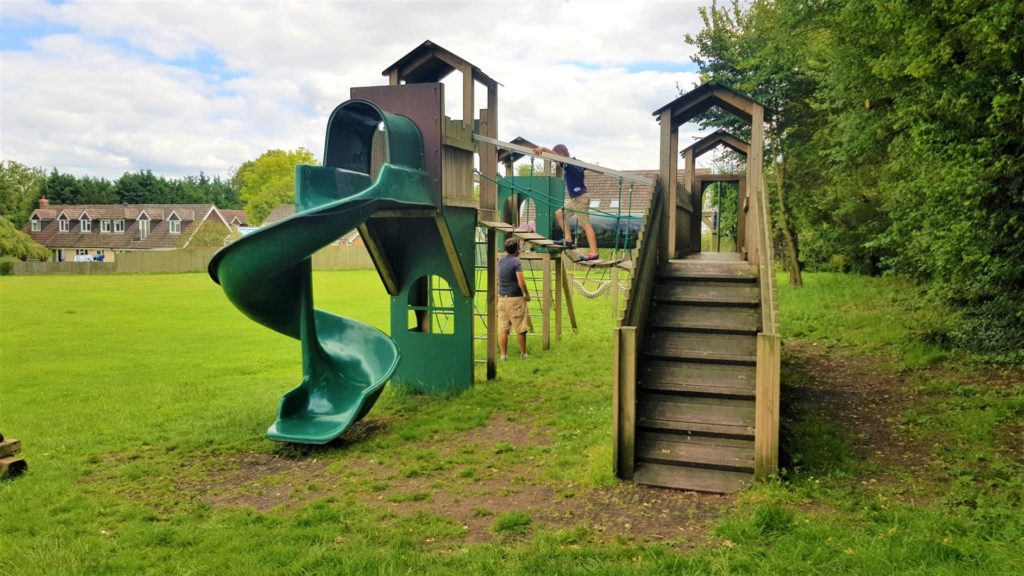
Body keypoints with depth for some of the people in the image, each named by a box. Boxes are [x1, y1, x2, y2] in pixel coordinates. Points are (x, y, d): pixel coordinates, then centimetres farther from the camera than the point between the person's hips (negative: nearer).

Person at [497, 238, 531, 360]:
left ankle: (503, 355, 6)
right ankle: (523, 354, 15)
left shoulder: (501, 261, 8)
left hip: (502, 298, 6)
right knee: (520, 329, 6)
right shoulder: (516, 262, -11)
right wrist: (527, 294, -3)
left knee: (502, 329, 5)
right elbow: (521, 282, -16)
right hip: (515, 299, -6)